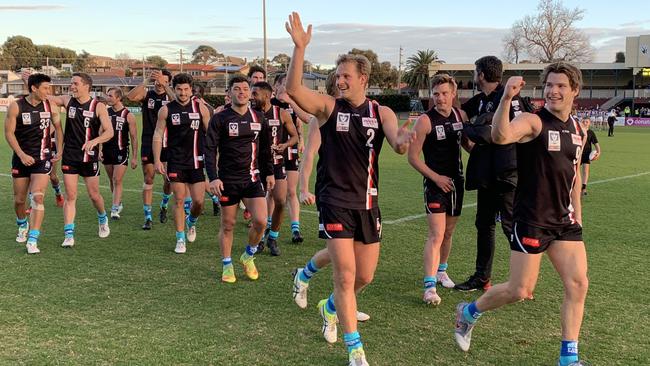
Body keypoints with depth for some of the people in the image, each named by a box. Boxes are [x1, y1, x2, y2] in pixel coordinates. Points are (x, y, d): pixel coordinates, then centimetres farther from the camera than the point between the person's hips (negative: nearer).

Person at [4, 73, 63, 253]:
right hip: (21, 158, 0)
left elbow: (58, 127, 12)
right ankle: (23, 225, 42)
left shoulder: (50, 105, -2)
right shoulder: (16, 106, -7)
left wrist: (59, 151, 6)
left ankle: (32, 240, -13)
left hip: (43, 158, 0)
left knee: (38, 197, -14)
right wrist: (21, 154, -16)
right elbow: (9, 133, -6)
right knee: (19, 199, 11)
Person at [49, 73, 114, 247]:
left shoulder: (98, 106, -8)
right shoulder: (67, 101, 2)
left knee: (94, 195, 9)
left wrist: (94, 141, -33)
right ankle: (68, 235, 2)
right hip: (69, 156, 2)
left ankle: (102, 219, 39)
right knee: (70, 196, -1)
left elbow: (109, 132, -15)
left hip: (89, 156, -2)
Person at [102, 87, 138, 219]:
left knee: (117, 181, -10)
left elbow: (134, 137, -3)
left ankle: (115, 209, -10)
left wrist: (134, 157, -4)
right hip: (107, 151, 5)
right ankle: (118, 204, 29)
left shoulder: (128, 115, -6)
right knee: (112, 181, 13)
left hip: (121, 152, -5)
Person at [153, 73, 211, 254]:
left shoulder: (201, 108, 1)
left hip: (197, 161, 1)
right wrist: (157, 160, -5)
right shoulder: (166, 110, 0)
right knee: (179, 201, 0)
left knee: (198, 201, 0)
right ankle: (180, 239, 12)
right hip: (176, 162, 0)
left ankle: (191, 222, 33)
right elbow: (158, 135, 2)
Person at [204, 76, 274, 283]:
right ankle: (227, 266, 23)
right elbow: (210, 149, -7)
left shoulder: (259, 118, 7)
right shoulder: (220, 119, -4)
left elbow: (265, 148, 17)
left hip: (252, 178, 2)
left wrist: (269, 173, 15)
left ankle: (248, 257, 15)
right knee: (228, 224, 6)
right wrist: (213, 178, -16)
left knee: (261, 220, -11)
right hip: (228, 180, -2)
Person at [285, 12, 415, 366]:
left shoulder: (381, 112, 2)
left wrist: (404, 139, -39)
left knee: (365, 276, 13)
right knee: (345, 274, -9)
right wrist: (300, 47, -30)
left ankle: (331, 308, 43)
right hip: (335, 201, -3)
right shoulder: (328, 106, -3)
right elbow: (292, 88, -20)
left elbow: (398, 145, -15)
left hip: (367, 202, 4)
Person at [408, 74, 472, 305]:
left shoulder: (461, 116, 5)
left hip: (456, 181, 6)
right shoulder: (425, 121, -12)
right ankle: (429, 286, -15)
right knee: (436, 235, -14)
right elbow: (412, 157, -10)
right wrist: (436, 177, -15)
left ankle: (441, 270, 37)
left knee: (449, 232, 18)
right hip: (436, 182, -6)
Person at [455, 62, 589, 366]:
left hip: (564, 220, 7)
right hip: (531, 220, -7)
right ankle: (468, 313, 26)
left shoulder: (577, 129, 10)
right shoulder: (534, 121, -13)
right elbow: (500, 136, -35)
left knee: (578, 284, 0)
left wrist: (576, 213, 20)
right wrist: (506, 99, -47)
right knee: (520, 290, 0)